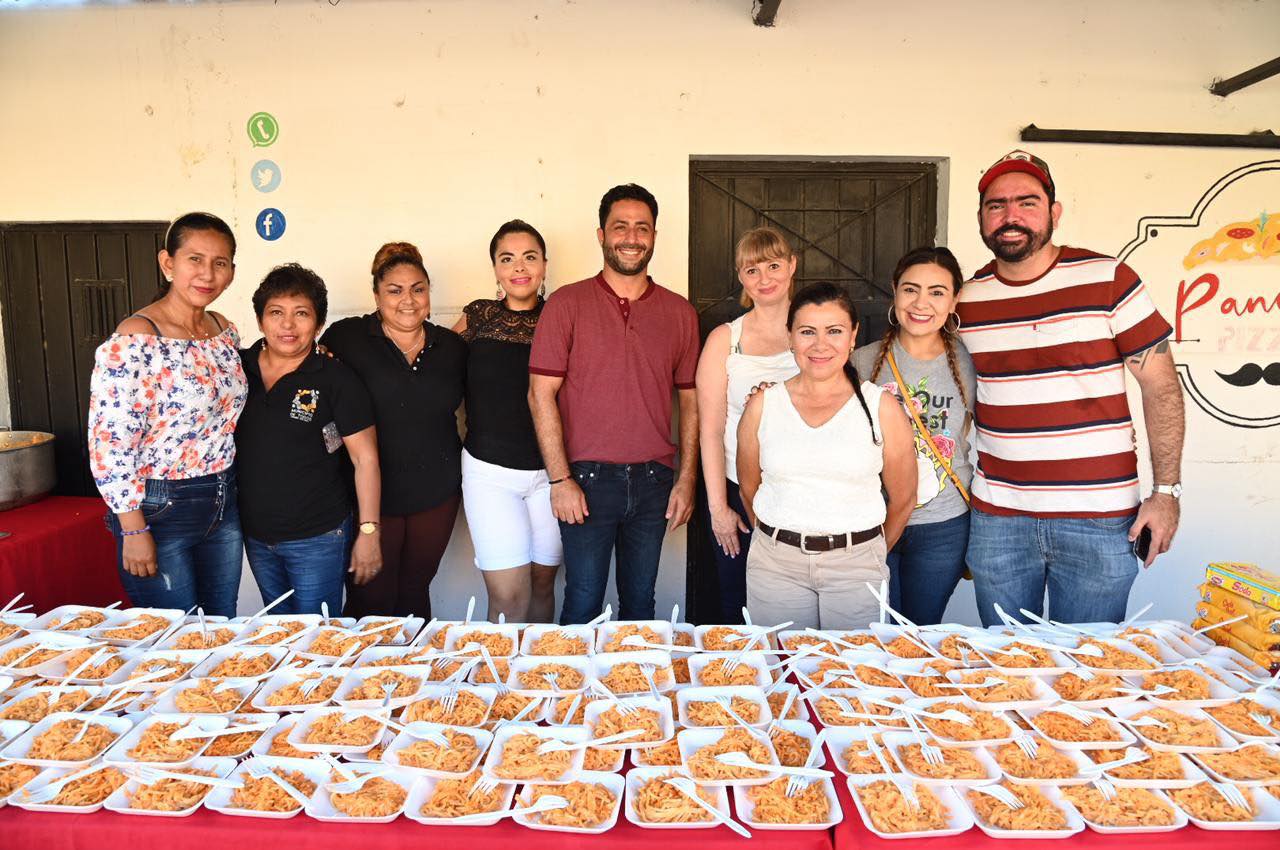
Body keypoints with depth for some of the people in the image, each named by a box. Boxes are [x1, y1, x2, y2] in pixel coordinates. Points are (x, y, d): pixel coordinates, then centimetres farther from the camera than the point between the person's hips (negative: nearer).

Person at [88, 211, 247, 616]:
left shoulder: (226, 331, 4)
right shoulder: (134, 340, -18)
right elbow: (109, 443, -18)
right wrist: (133, 530, -16)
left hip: (223, 504, 7)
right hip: (160, 508, -6)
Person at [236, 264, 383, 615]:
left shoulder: (335, 379, -12)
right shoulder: (238, 367, 1)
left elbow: (365, 458, -11)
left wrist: (368, 532, -12)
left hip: (318, 538, -4)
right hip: (255, 536, 5)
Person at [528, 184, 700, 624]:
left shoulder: (679, 312, 8)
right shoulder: (566, 304, -2)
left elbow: (690, 400, 9)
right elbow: (541, 394, -5)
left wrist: (686, 480, 2)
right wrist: (560, 479, -10)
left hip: (654, 480, 3)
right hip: (586, 478, -3)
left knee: (640, 602, 15)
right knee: (583, 606, 5)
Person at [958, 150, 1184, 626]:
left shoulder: (1107, 279, -5)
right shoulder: (966, 300, 4)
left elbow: (1161, 387, -2)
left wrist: (1166, 490, -6)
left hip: (1099, 521, -2)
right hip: (996, 520, 3)